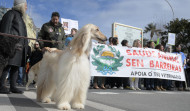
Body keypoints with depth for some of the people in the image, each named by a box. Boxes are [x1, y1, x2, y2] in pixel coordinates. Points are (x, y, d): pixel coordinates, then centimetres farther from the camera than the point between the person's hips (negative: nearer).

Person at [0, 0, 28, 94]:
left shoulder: (20, 16, 27)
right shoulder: (11, 13, 0)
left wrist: (25, 46, 19)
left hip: (19, 46, 9)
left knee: (16, 67, 7)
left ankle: (13, 87, 11)